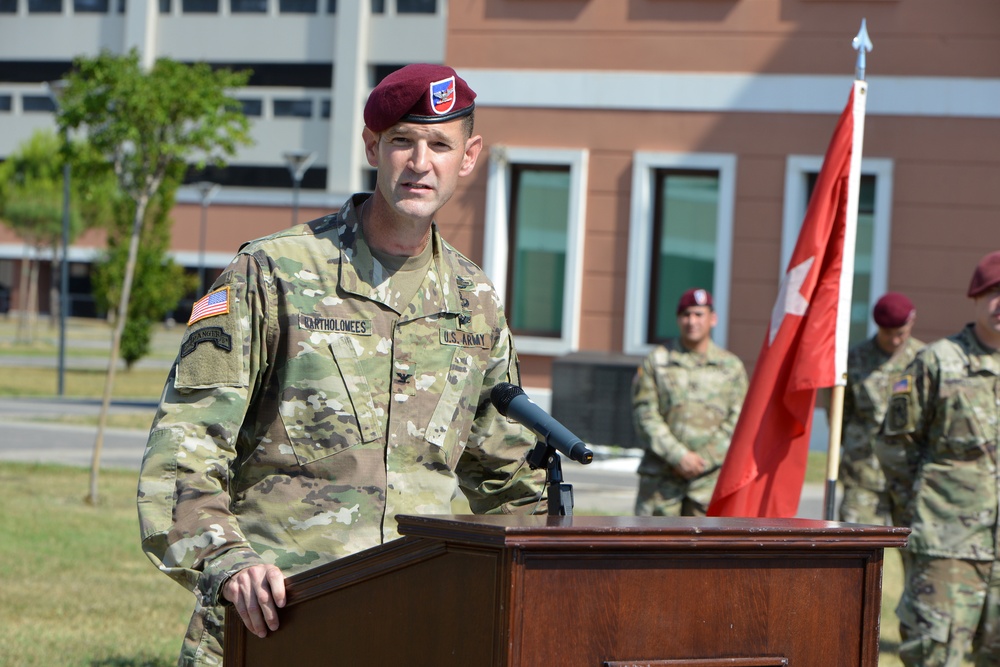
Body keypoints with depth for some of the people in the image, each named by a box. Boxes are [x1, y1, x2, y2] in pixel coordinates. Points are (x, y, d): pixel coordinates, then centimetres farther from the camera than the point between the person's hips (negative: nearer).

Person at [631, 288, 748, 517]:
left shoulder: (731, 366, 9)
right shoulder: (656, 361, 6)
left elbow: (737, 421, 3)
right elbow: (645, 415, -1)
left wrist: (703, 459, -9)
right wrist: (678, 456, -12)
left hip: (710, 477, 0)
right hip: (662, 478, 0)